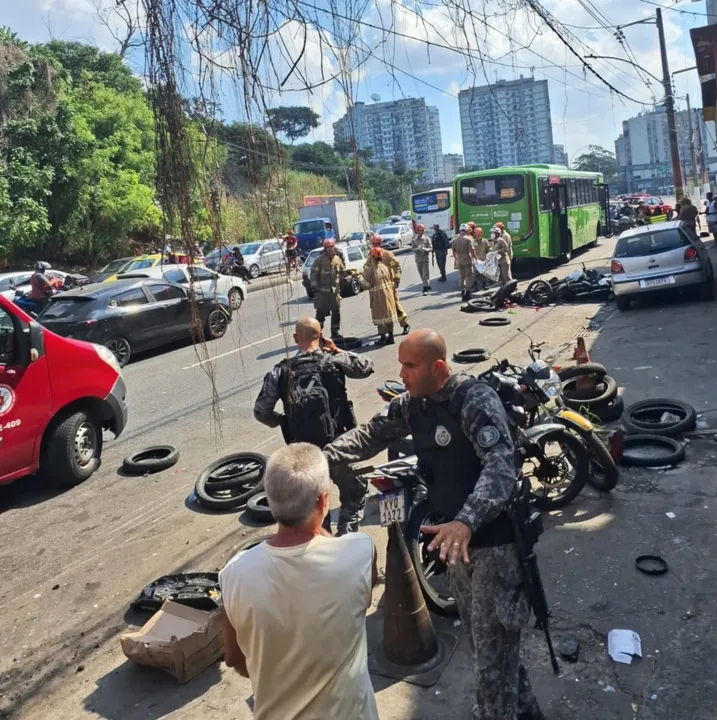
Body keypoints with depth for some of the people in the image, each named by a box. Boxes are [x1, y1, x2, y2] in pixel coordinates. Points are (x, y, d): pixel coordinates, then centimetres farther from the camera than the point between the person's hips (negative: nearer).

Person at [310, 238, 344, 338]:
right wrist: (314, 286, -12)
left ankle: (336, 332, 20)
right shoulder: (320, 259, -5)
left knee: (336, 312, 9)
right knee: (321, 313, -2)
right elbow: (314, 273, -7)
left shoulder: (338, 259, 9)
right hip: (323, 290, -4)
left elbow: (341, 272, 20)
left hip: (335, 290, 4)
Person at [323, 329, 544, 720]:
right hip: (457, 535, 8)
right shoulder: (411, 403, 1)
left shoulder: (476, 399, -24)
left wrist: (465, 522, -48)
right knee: (486, 641, 24)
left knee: (493, 648, 1)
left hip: (494, 538, -8)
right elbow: (371, 434, 6)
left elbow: (501, 467, -34)